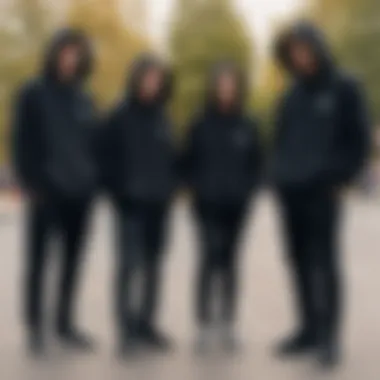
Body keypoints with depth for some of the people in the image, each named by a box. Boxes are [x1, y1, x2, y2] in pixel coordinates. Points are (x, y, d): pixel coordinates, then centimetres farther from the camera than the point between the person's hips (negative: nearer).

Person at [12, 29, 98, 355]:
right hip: (46, 191, -5)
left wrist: (93, 180, 5)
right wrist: (30, 183, -12)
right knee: (38, 259, 0)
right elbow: (22, 143, -4)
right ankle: (35, 326, 9)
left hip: (80, 193, 5)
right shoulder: (33, 94, 0)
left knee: (72, 262, 9)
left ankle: (65, 324, 20)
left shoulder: (85, 101, 14)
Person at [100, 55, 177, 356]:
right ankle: (127, 329, 0)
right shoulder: (120, 116, -2)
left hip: (159, 203, 5)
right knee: (129, 264, -7)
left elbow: (172, 158, 15)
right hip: (131, 202, -5)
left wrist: (169, 188, 3)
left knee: (153, 266, 9)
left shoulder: (164, 118, 13)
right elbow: (108, 159, -5)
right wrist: (118, 193, -10)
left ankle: (147, 325, 18)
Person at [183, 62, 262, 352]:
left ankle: (227, 325, 16)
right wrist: (197, 187, -6)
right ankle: (206, 324, -4)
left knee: (229, 260, 8)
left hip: (237, 203, 2)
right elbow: (189, 162, 5)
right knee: (211, 254, -10)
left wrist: (247, 189, -2)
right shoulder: (201, 124, 1)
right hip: (207, 203, -2)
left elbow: (256, 163, 11)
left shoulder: (247, 126, 6)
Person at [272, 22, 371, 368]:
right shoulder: (292, 95, 16)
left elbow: (360, 140, -2)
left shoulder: (345, 89, 1)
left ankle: (329, 335, -2)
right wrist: (280, 175, 8)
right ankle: (309, 329, 16)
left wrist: (340, 178, -9)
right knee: (300, 262, 7)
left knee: (325, 262, -6)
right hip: (290, 191, 5)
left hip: (323, 191, -5)